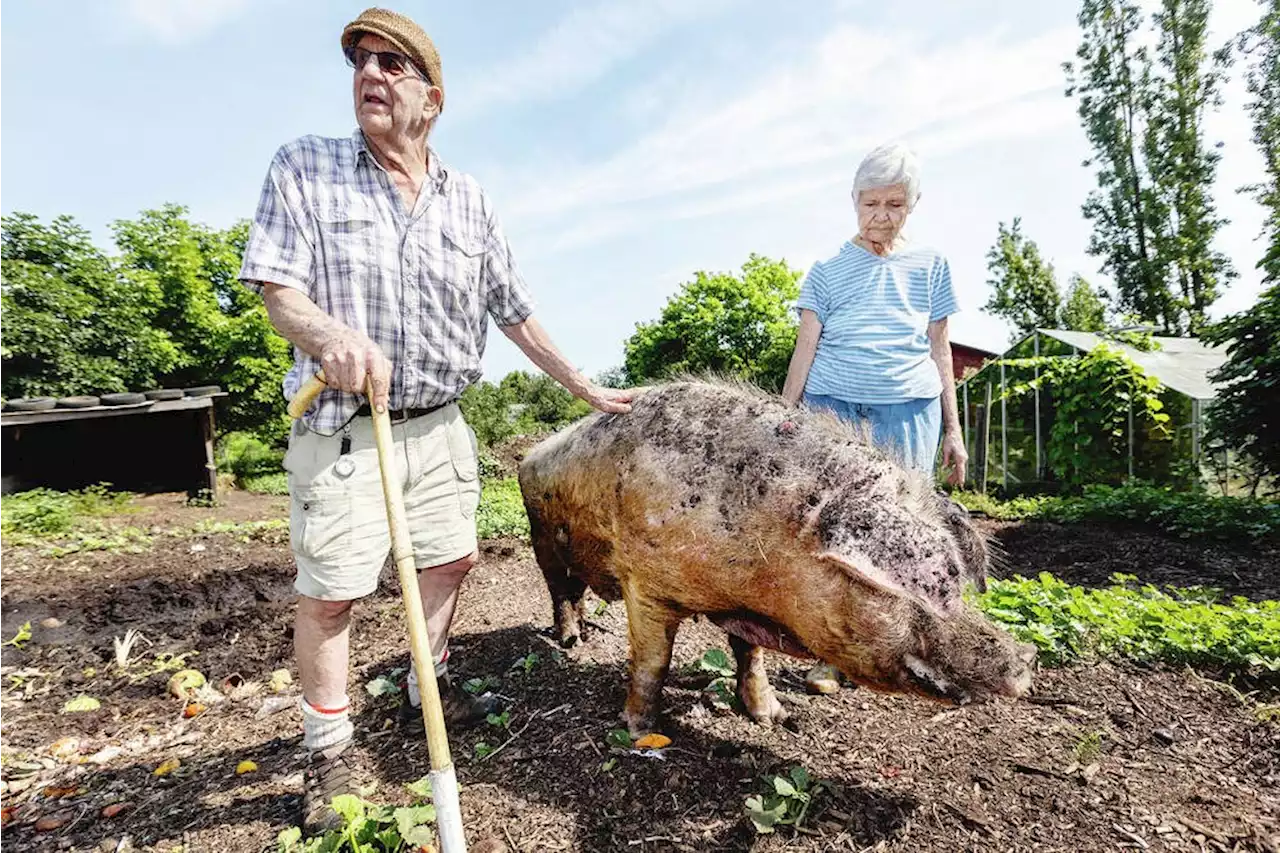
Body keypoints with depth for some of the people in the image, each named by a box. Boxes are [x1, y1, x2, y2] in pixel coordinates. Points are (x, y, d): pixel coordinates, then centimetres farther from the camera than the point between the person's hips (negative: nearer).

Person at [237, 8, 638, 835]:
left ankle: (430, 688, 38)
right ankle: (329, 748, 24)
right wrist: (329, 332, -30)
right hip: (341, 428, -3)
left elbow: (515, 311, 9)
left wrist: (586, 388, 9)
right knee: (328, 591, 2)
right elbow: (279, 291, -6)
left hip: (441, 425, 4)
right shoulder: (305, 166, 0)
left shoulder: (470, 199, 6)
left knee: (452, 560, 13)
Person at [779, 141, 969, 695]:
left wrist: (953, 430, 13)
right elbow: (805, 350, 6)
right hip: (833, 405, -1)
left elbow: (940, 351, 15)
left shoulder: (930, 266, 14)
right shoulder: (828, 270, 9)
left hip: (908, 409, 2)